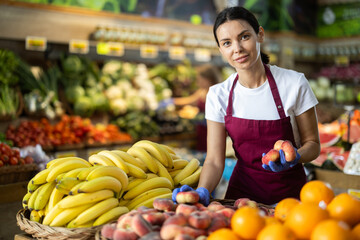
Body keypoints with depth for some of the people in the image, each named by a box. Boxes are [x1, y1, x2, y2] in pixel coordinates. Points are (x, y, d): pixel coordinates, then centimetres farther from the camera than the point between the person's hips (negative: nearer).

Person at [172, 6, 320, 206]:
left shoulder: (294, 83, -8)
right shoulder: (218, 95, -4)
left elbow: (312, 144, 0)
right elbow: (214, 161, -6)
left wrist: (294, 157, -21)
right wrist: (202, 192, -25)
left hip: (289, 191, -1)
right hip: (242, 190, 2)